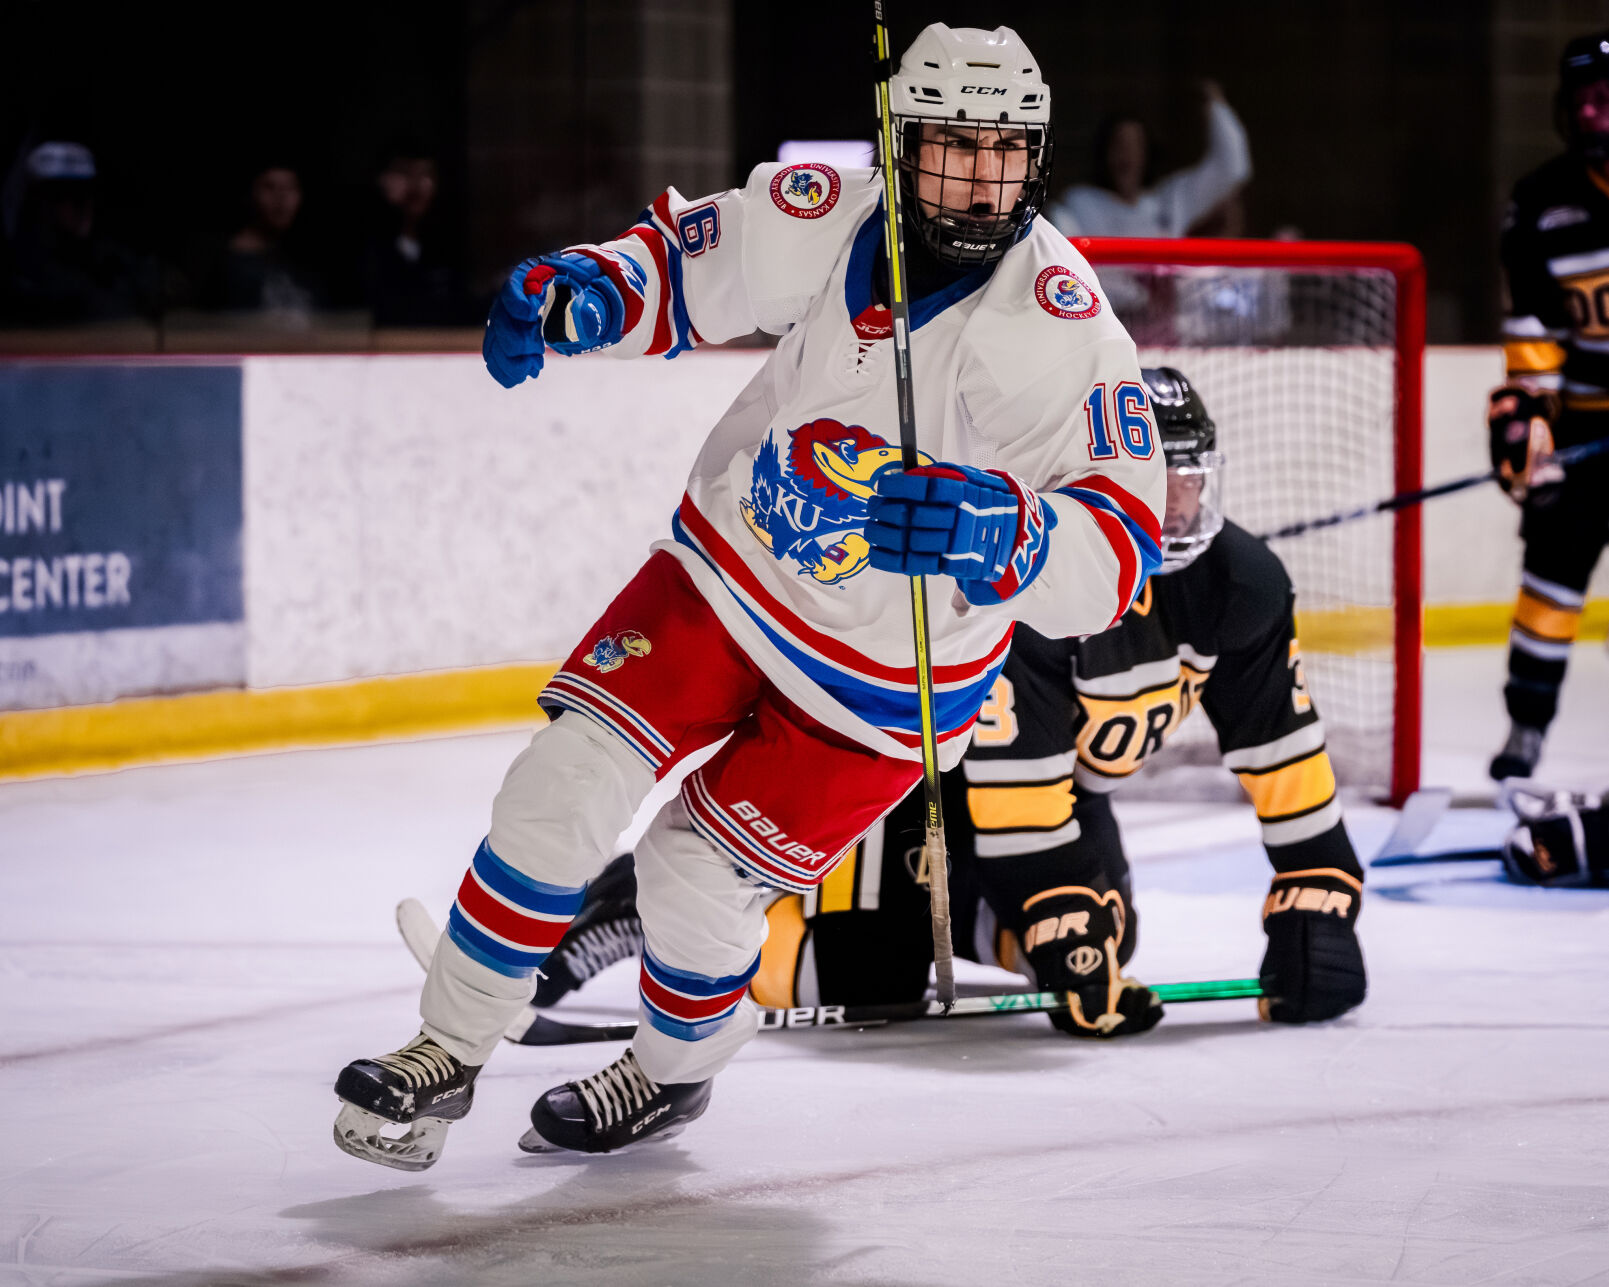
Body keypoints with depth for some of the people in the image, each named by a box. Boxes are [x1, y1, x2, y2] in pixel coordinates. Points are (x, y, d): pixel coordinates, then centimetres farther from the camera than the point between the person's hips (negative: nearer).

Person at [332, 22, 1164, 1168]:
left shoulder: (1067, 332, -27)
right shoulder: (829, 219, -16)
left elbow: (1114, 553, -33)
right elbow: (684, 259, 3)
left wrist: (1000, 531, -53)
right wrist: (584, 293, -18)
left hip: (885, 674, -3)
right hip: (732, 572, 3)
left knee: (698, 876, -1)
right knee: (569, 785, -8)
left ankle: (673, 1072, 31)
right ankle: (448, 1056, 8)